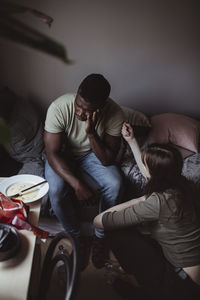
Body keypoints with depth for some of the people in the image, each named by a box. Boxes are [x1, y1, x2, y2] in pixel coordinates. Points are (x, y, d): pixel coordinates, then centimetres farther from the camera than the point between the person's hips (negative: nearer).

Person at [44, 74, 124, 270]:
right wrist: (78, 185, -39)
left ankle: (100, 237, 1)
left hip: (92, 154, 1)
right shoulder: (59, 108, -30)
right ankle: (76, 238, -1)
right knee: (57, 191, -29)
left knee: (114, 184, -25)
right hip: (61, 156, -1)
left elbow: (108, 160, -23)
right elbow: (53, 154, -28)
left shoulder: (114, 114, -25)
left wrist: (91, 133, -38)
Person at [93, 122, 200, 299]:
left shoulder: (160, 202, -30)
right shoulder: (179, 183, -6)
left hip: (184, 285, -8)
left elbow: (99, 221, -24)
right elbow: (148, 170, 18)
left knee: (116, 231, -8)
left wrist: (136, 202, -13)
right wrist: (131, 140, 20)